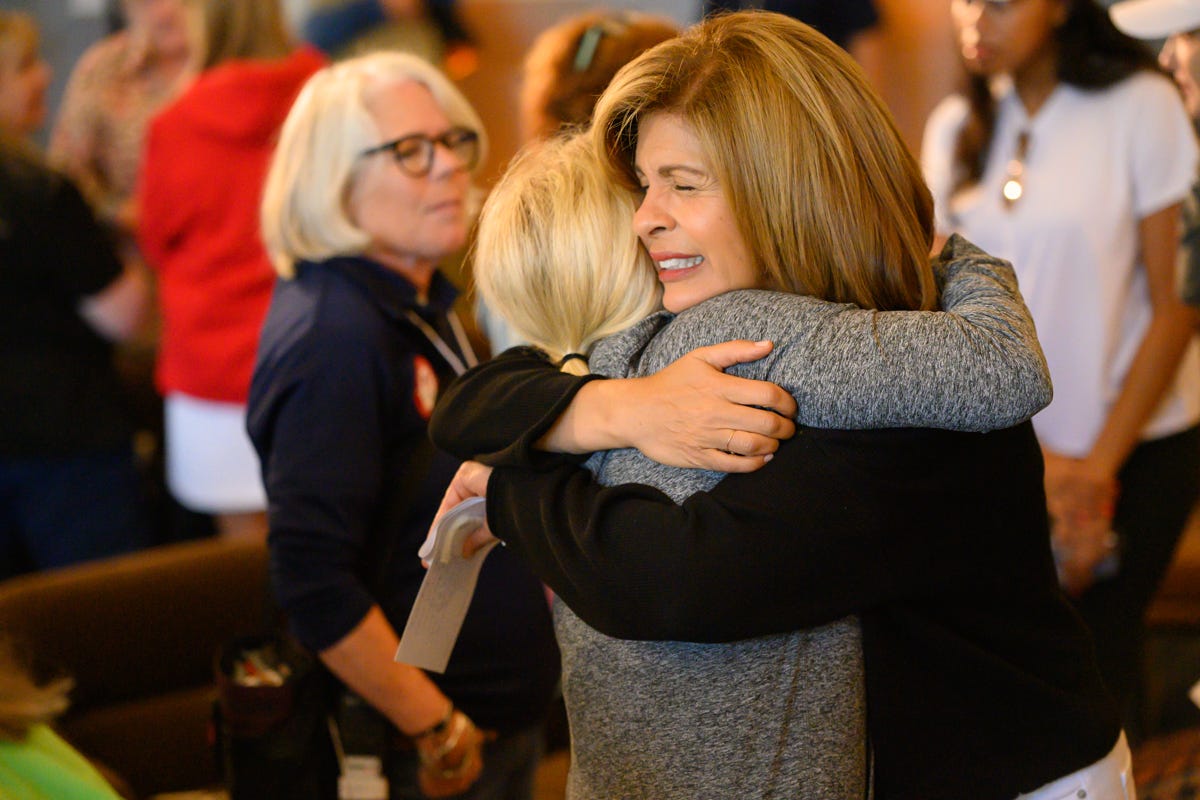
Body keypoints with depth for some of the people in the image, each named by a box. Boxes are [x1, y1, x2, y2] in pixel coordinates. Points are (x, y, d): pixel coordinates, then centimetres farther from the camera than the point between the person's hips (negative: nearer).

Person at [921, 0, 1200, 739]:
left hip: (1138, 438, -3)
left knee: (1097, 652, -3)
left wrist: (1099, 466, -8)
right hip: (1008, 447, 3)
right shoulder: (955, 128, 4)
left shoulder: (1140, 107, -8)